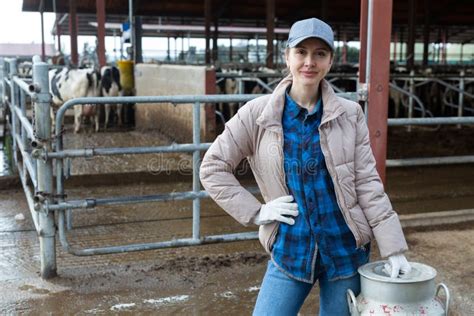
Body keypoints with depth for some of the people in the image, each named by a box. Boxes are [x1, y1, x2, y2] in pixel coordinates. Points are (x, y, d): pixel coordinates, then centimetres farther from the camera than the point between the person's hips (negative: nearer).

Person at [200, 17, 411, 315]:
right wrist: (256, 212, -6)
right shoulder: (258, 113, -5)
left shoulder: (349, 114, -3)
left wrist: (394, 249, -5)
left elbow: (367, 183, -2)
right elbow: (213, 167, 0)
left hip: (345, 251, 1)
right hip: (289, 252, 0)